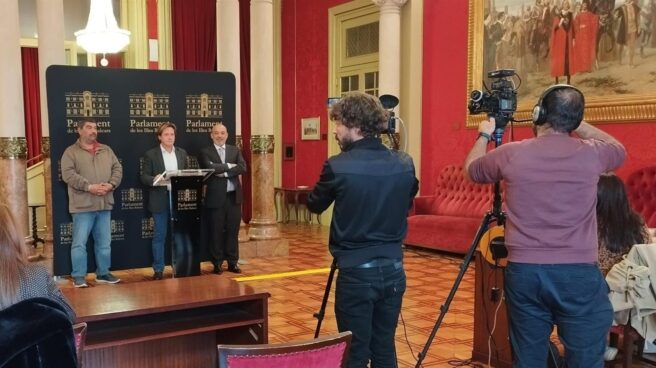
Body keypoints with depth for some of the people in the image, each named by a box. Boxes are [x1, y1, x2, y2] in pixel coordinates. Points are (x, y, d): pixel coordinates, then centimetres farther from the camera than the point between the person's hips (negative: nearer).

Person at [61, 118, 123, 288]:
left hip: (104, 204, 5)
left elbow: (117, 168, 10)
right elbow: (68, 174, -12)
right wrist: (89, 186, -19)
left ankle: (103, 273, 21)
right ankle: (79, 276, 7)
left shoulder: (106, 150, 15)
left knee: (104, 242, 11)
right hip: (82, 205, -5)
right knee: (79, 242, -2)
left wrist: (111, 185, -8)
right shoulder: (71, 152, 0)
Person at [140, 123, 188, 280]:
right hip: (160, 200, -3)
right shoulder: (150, 154, 0)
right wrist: (154, 179, -23)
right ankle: (158, 269, 9)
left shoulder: (182, 153, 11)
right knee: (159, 235, 1)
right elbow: (144, 177, -3)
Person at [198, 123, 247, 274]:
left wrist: (224, 172, -15)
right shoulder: (205, 152, 1)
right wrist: (229, 166, -12)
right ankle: (217, 263, 13)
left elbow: (242, 167, -5)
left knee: (233, 231, 7)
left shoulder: (235, 151, 11)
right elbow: (210, 168, -18)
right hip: (216, 197, -3)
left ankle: (233, 262, 16)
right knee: (216, 231, 3)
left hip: (233, 196, 3)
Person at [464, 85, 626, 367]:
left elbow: (470, 169, 19)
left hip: (523, 271, 1)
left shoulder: (510, 154, -2)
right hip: (580, 274, -1)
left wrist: (484, 135, 35)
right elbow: (619, 149, 24)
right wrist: (576, 124, 28)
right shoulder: (591, 154, -1)